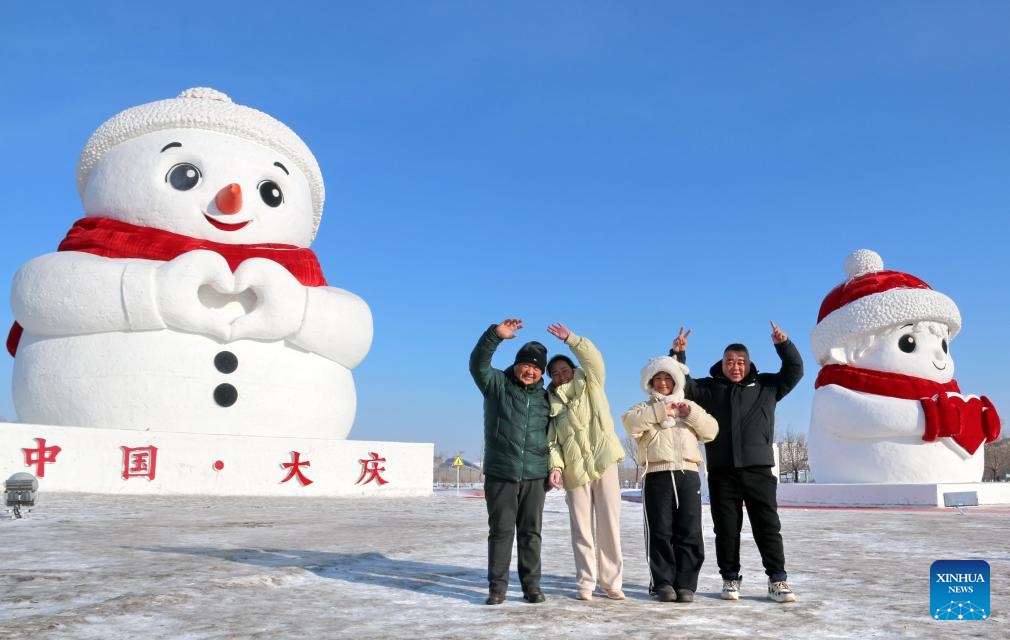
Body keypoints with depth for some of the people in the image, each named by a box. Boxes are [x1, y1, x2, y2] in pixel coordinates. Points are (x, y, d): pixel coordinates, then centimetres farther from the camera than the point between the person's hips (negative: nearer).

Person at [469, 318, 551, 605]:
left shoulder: (545, 397, 13)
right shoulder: (497, 384, 2)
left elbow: (552, 437, 20)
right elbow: (478, 364, -17)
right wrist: (495, 335, -30)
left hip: (535, 476, 3)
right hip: (500, 473, -3)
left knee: (531, 532, 7)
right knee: (501, 531, 1)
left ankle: (531, 585, 15)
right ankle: (497, 587, 8)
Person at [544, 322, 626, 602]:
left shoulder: (590, 386, 9)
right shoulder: (551, 404, 12)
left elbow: (593, 358, -10)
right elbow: (552, 441, 3)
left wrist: (570, 339, -22)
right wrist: (555, 466, -14)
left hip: (604, 462, -1)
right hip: (574, 470, 1)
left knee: (609, 524, 0)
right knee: (581, 528, 4)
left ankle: (611, 581, 8)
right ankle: (585, 582, 13)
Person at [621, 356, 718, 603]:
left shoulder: (689, 407, 23)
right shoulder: (645, 408, 14)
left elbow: (711, 431, 9)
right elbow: (630, 423, -9)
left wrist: (691, 413, -5)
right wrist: (660, 411, -15)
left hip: (688, 474, 2)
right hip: (657, 475, -2)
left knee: (689, 533, -1)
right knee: (660, 532, -3)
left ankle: (686, 584, 4)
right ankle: (664, 583, 3)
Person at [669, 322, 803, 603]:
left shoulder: (766, 386, 13)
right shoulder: (708, 388, 11)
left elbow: (794, 371, 8)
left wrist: (783, 345, -6)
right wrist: (678, 354, -9)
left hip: (759, 470, 0)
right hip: (722, 472, 0)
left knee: (768, 527, 2)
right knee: (726, 529, 6)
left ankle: (777, 580, 8)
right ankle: (730, 579, 16)